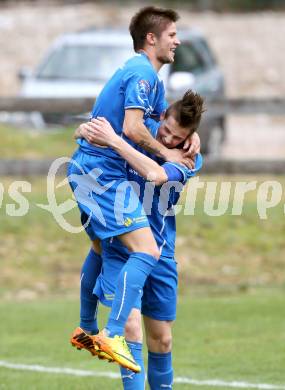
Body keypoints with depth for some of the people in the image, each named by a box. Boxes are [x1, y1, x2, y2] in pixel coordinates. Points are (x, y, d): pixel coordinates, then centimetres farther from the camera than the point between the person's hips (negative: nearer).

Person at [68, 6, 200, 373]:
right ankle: (112, 335, -24)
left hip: (87, 169, 11)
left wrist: (190, 137, 6)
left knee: (103, 247, 27)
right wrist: (167, 154, -11)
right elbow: (132, 128, -24)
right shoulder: (142, 73, -14)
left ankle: (87, 330, 38)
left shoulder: (148, 75, 19)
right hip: (102, 173, -11)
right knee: (146, 251, -18)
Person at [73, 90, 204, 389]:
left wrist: (114, 141, -32)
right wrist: (87, 131, -22)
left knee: (161, 340, 10)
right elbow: (84, 130, 2)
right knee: (131, 326, -19)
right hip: (121, 248, -2)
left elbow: (155, 174, -29)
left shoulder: (190, 159, -9)